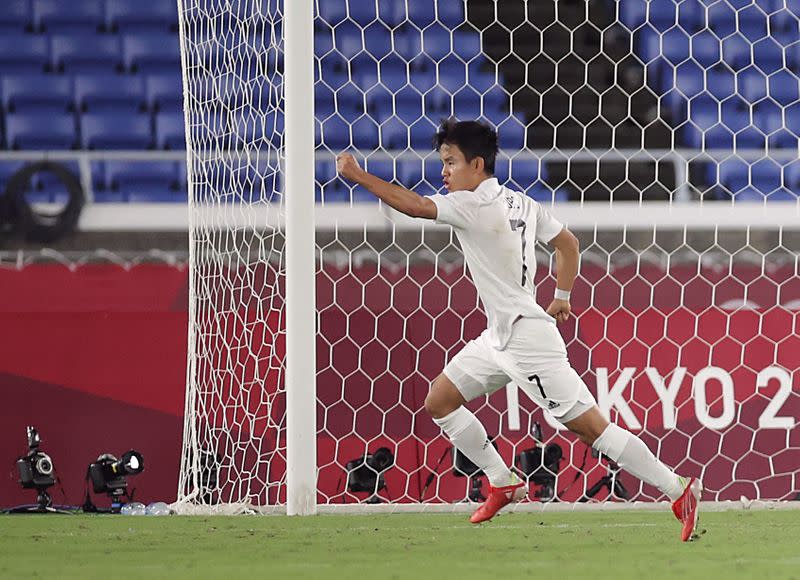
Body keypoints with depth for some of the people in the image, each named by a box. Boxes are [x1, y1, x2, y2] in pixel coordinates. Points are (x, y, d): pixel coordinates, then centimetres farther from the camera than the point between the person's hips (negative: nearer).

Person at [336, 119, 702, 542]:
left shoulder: (475, 205, -18)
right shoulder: (520, 203, 9)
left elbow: (414, 205, -25)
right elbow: (568, 243, 18)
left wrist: (358, 176, -18)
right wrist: (561, 296, 23)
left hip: (528, 339, -10)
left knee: (590, 426, -9)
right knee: (439, 402, 12)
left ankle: (679, 491, -7)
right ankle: (503, 483, 19)